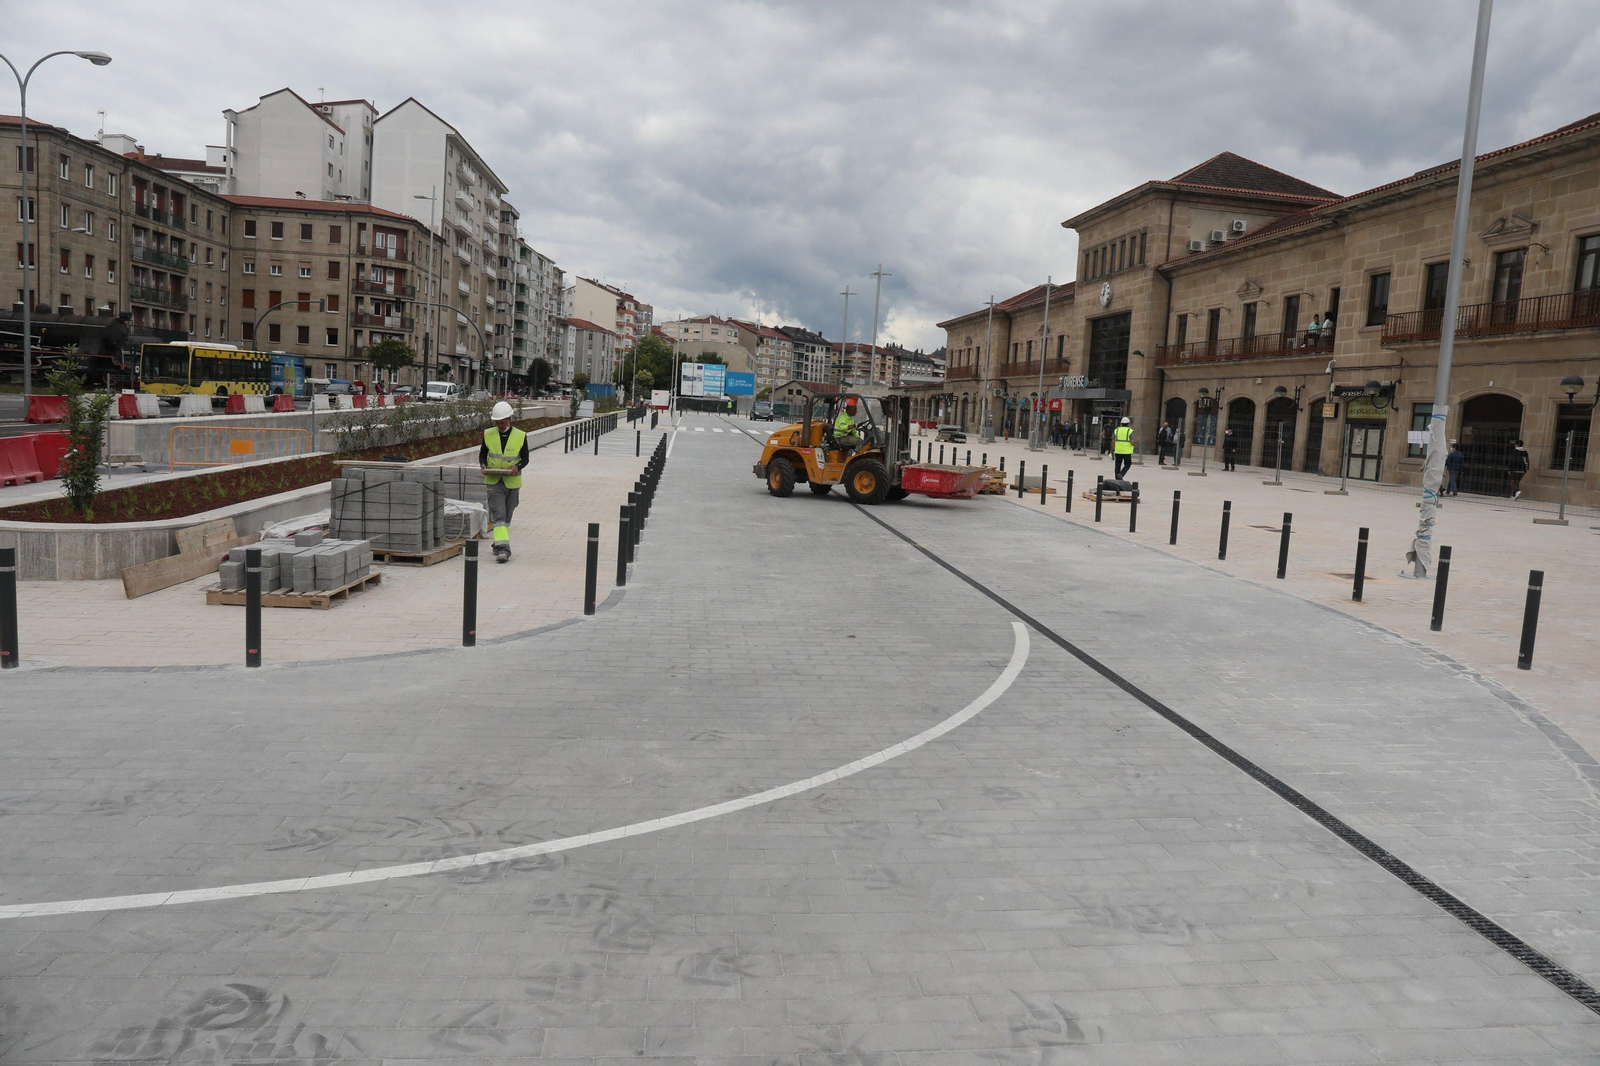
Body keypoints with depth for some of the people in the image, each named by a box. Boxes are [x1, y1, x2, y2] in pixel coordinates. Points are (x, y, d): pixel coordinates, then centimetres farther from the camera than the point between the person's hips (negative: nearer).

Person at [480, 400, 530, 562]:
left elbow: (525, 458, 3)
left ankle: (499, 544, 29)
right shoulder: (488, 434, 2)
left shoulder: (520, 436, -2)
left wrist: (517, 467, -17)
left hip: (512, 481, 1)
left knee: (507, 517, 12)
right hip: (494, 480, -1)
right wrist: (483, 465, -9)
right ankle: (503, 548, -21)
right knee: (498, 515, -13)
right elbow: (483, 453, 12)